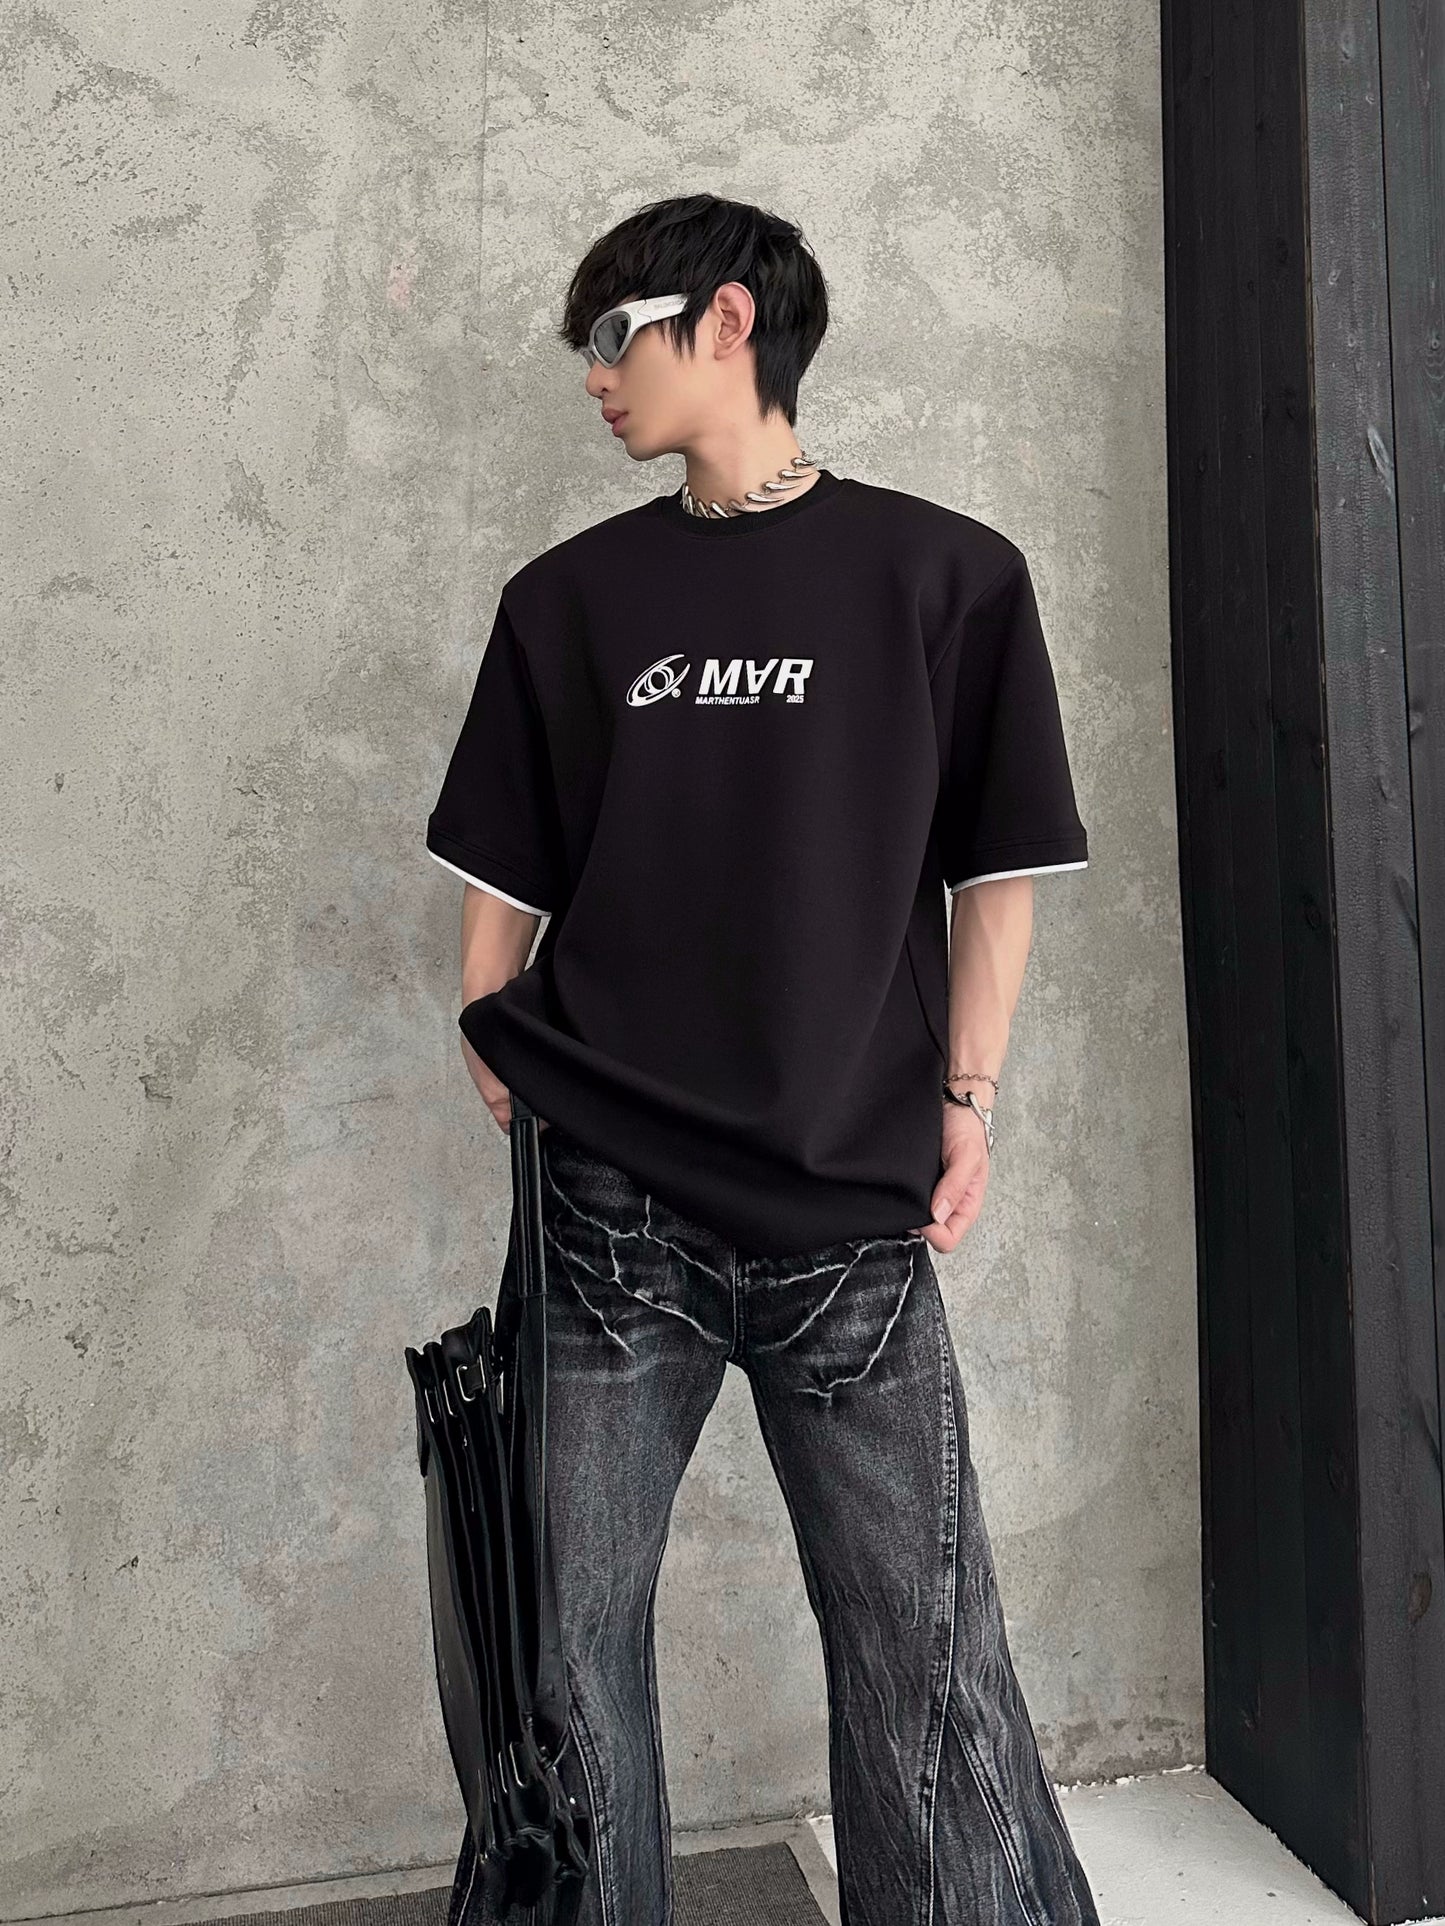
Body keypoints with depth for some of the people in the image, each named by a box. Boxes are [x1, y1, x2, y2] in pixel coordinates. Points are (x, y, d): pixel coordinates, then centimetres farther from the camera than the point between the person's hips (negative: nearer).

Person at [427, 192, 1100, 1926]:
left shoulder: (948, 579, 3)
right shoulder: (566, 598, 10)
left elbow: (996, 869, 5)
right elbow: (504, 875, 13)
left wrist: (965, 1095, -1)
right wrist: (495, 1054, 3)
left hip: (852, 1205, -2)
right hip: (608, 1202, 2)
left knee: (921, 1635, 6)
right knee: (566, 1627, 9)